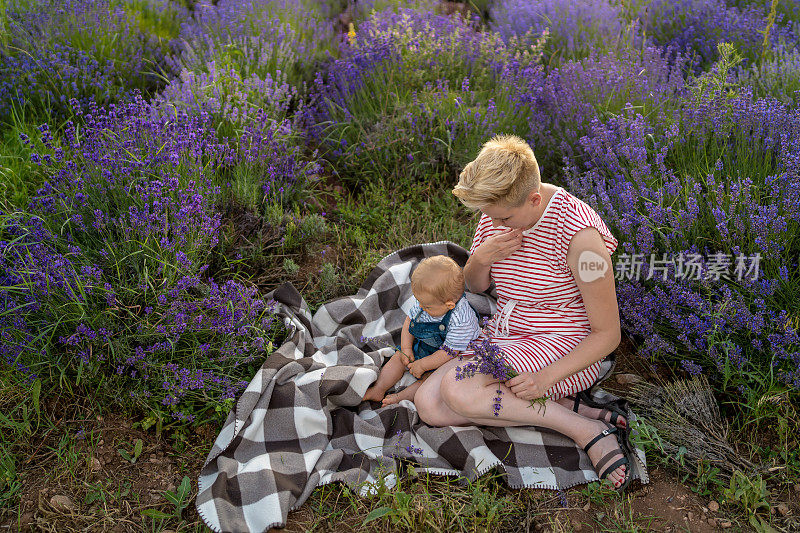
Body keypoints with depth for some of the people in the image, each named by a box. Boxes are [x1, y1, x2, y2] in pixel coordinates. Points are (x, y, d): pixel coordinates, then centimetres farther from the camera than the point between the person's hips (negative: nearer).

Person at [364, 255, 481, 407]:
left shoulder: (461, 322, -37)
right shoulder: (425, 301, -18)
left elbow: (449, 353, -30)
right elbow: (410, 320, -1)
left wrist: (422, 365, -23)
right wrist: (406, 349, -6)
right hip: (422, 345, 6)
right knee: (399, 357, -1)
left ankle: (401, 397, -13)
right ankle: (378, 390, 3)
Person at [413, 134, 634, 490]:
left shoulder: (578, 234, -24)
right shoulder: (496, 210, -3)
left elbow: (608, 334, -17)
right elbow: (475, 286, 12)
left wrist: (547, 377, -30)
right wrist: (480, 259, -13)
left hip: (563, 346, -8)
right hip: (502, 338, 8)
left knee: (457, 389, -30)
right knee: (427, 405, -14)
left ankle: (588, 431, -18)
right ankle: (568, 408, -12)